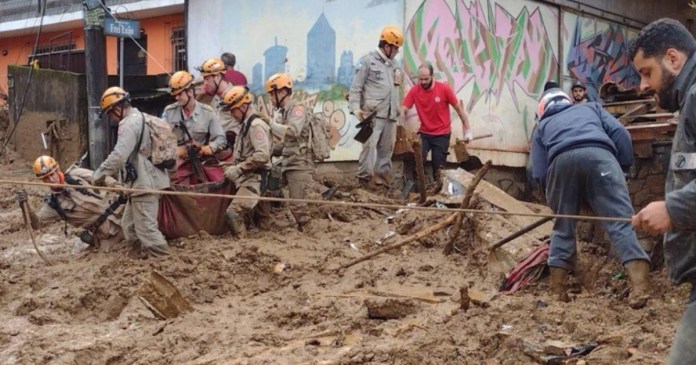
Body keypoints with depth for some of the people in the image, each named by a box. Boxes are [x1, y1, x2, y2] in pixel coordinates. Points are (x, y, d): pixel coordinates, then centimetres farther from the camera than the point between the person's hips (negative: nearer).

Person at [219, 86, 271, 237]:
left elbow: (263, 155, -24)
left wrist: (238, 169, -19)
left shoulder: (256, 125, -13)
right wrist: (233, 169, 7)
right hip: (245, 179, 10)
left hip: (254, 180, -10)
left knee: (233, 214, -23)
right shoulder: (246, 124, 19)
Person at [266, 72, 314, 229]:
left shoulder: (297, 109, -9)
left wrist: (272, 124, -17)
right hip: (288, 164, 8)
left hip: (299, 165, -8)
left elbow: (293, 131, -26)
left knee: (298, 206, -9)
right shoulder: (282, 112, 16)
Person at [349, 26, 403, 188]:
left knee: (386, 149, 6)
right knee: (370, 145, -15)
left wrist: (397, 110, 18)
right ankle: (364, 178, -12)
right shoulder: (367, 61, 0)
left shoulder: (393, 65, 22)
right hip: (373, 114, -7)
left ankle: (382, 181, 11)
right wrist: (355, 107, -16)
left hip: (390, 115, 7)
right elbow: (356, 86, -6)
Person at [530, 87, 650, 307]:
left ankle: (557, 292, 17)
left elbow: (539, 174, 21)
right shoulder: (591, 107, 39)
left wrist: (553, 194, 34)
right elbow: (619, 133, 19)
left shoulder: (542, 126, 36)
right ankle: (639, 287, -21)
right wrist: (624, 167, 22)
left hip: (561, 161, 1)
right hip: (598, 154, -1)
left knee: (563, 227, 16)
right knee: (620, 221, -6)